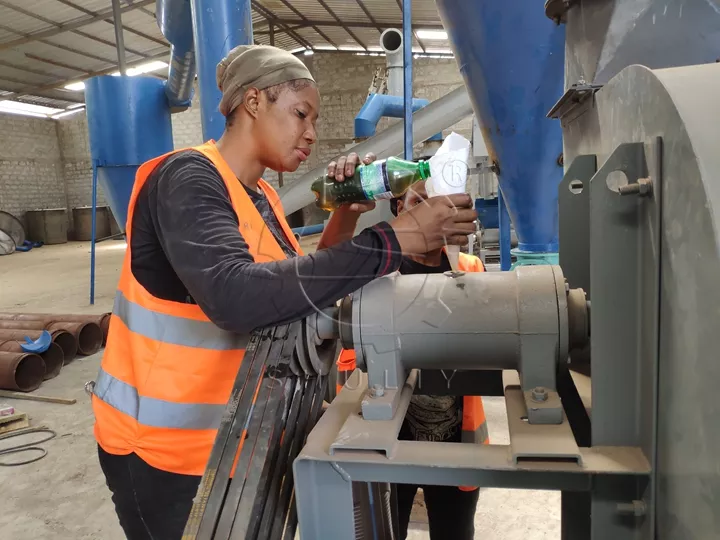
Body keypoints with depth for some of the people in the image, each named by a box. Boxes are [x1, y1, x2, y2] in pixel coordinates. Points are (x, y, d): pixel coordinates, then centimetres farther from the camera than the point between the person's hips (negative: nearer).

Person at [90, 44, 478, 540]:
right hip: (163, 447, -7)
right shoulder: (187, 179, -20)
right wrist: (394, 240, -35)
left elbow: (296, 288, 6)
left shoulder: (261, 196, 5)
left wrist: (347, 216, -7)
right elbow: (236, 298, -37)